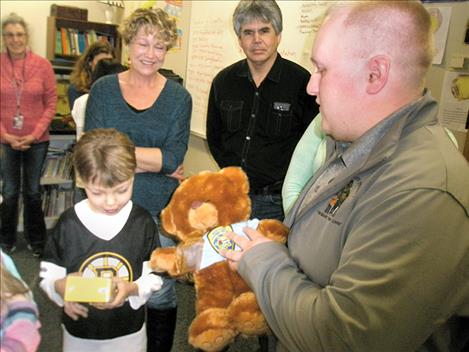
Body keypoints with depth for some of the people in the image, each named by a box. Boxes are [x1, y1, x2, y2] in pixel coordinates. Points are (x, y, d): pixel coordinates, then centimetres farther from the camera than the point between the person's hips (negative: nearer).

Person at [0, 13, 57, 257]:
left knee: (32, 191, 12)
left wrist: (35, 134, -9)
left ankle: (36, 240, 28)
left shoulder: (42, 65, -4)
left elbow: (51, 102, -2)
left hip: (37, 140, 0)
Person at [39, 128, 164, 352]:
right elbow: (47, 274, -5)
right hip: (79, 333, 1)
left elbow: (155, 275, -8)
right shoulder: (67, 223, -13)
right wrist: (60, 287, -26)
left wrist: (132, 288, -27)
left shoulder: (142, 222, -13)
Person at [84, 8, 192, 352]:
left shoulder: (178, 97, -2)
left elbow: (174, 157, -12)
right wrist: (156, 163, -13)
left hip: (161, 211, 0)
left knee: (160, 294, 12)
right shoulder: (103, 89, 0)